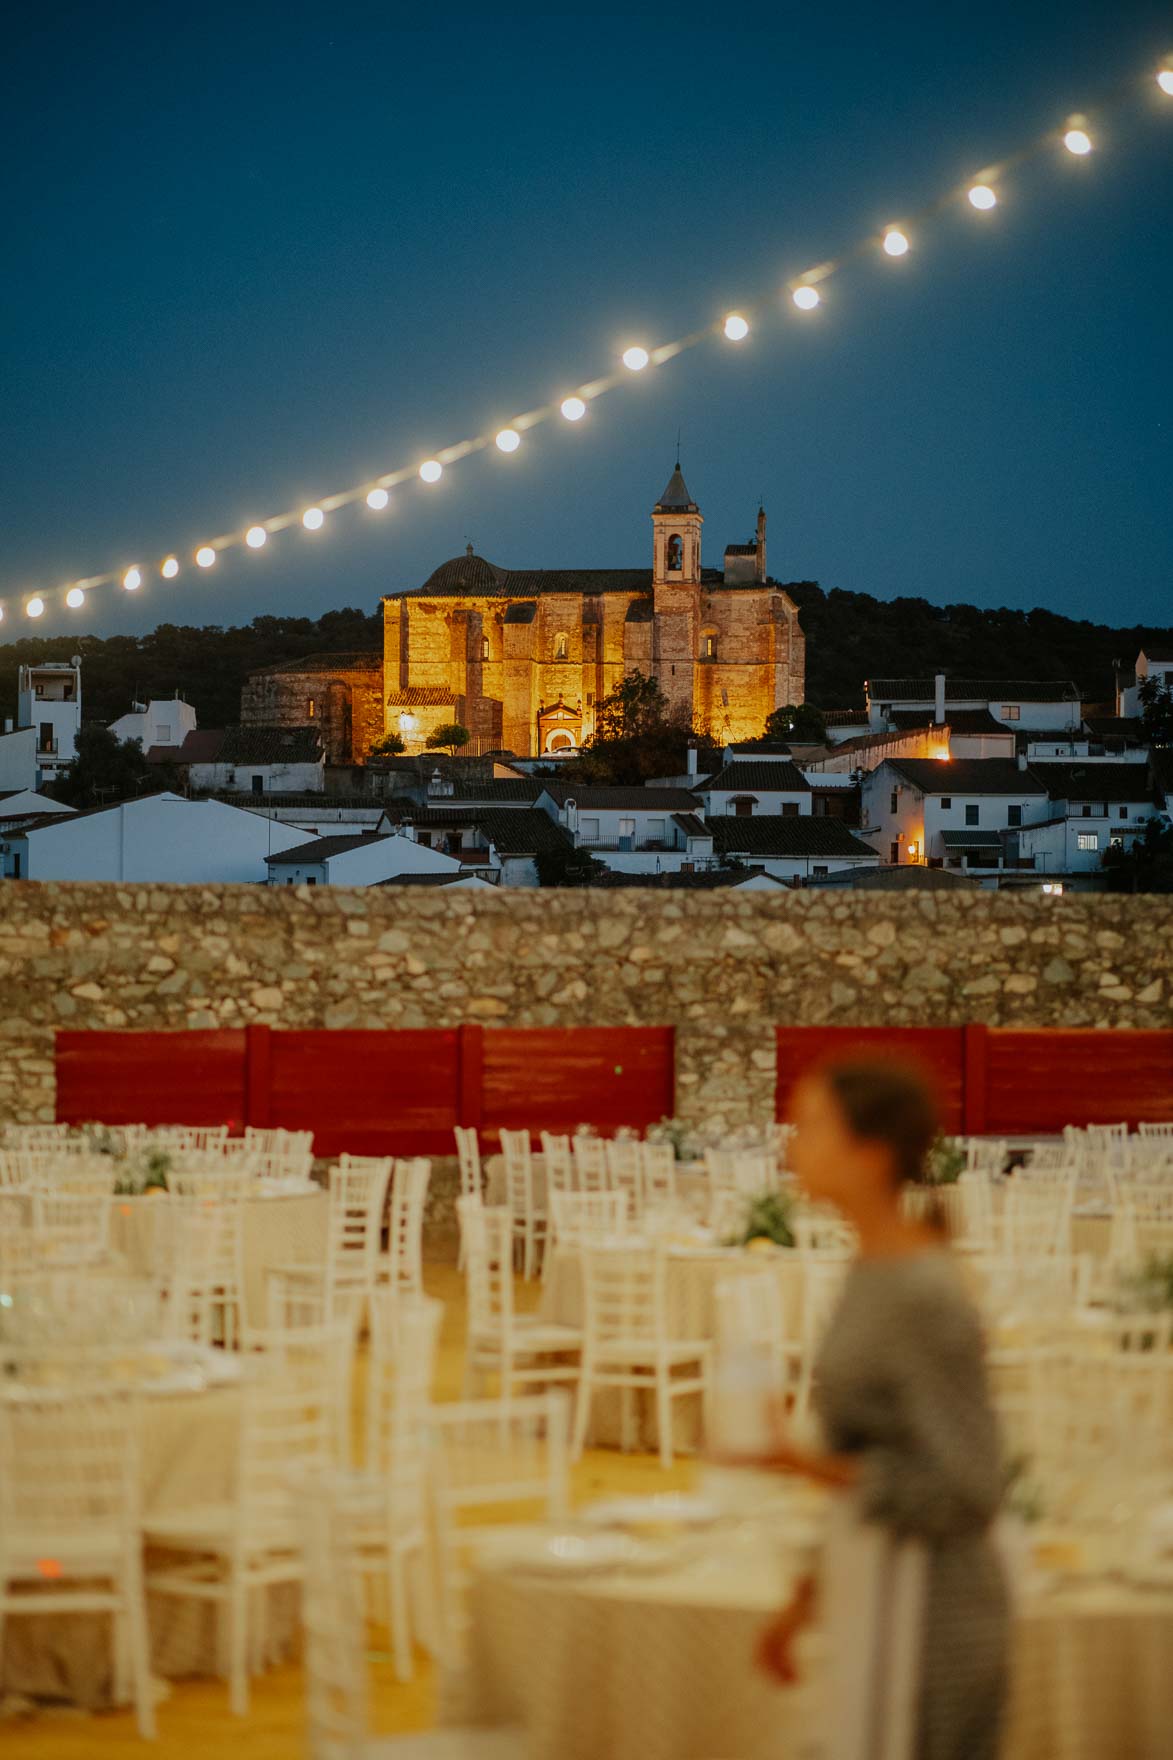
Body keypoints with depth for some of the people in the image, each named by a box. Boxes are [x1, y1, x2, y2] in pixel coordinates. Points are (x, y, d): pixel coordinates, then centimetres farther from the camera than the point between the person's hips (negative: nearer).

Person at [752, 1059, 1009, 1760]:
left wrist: (804, 1463, -24)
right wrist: (807, 1598, 19)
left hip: (931, 1629, -9)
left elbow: (963, 1493, -21)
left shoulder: (928, 1298, -22)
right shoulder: (879, 1273, 7)